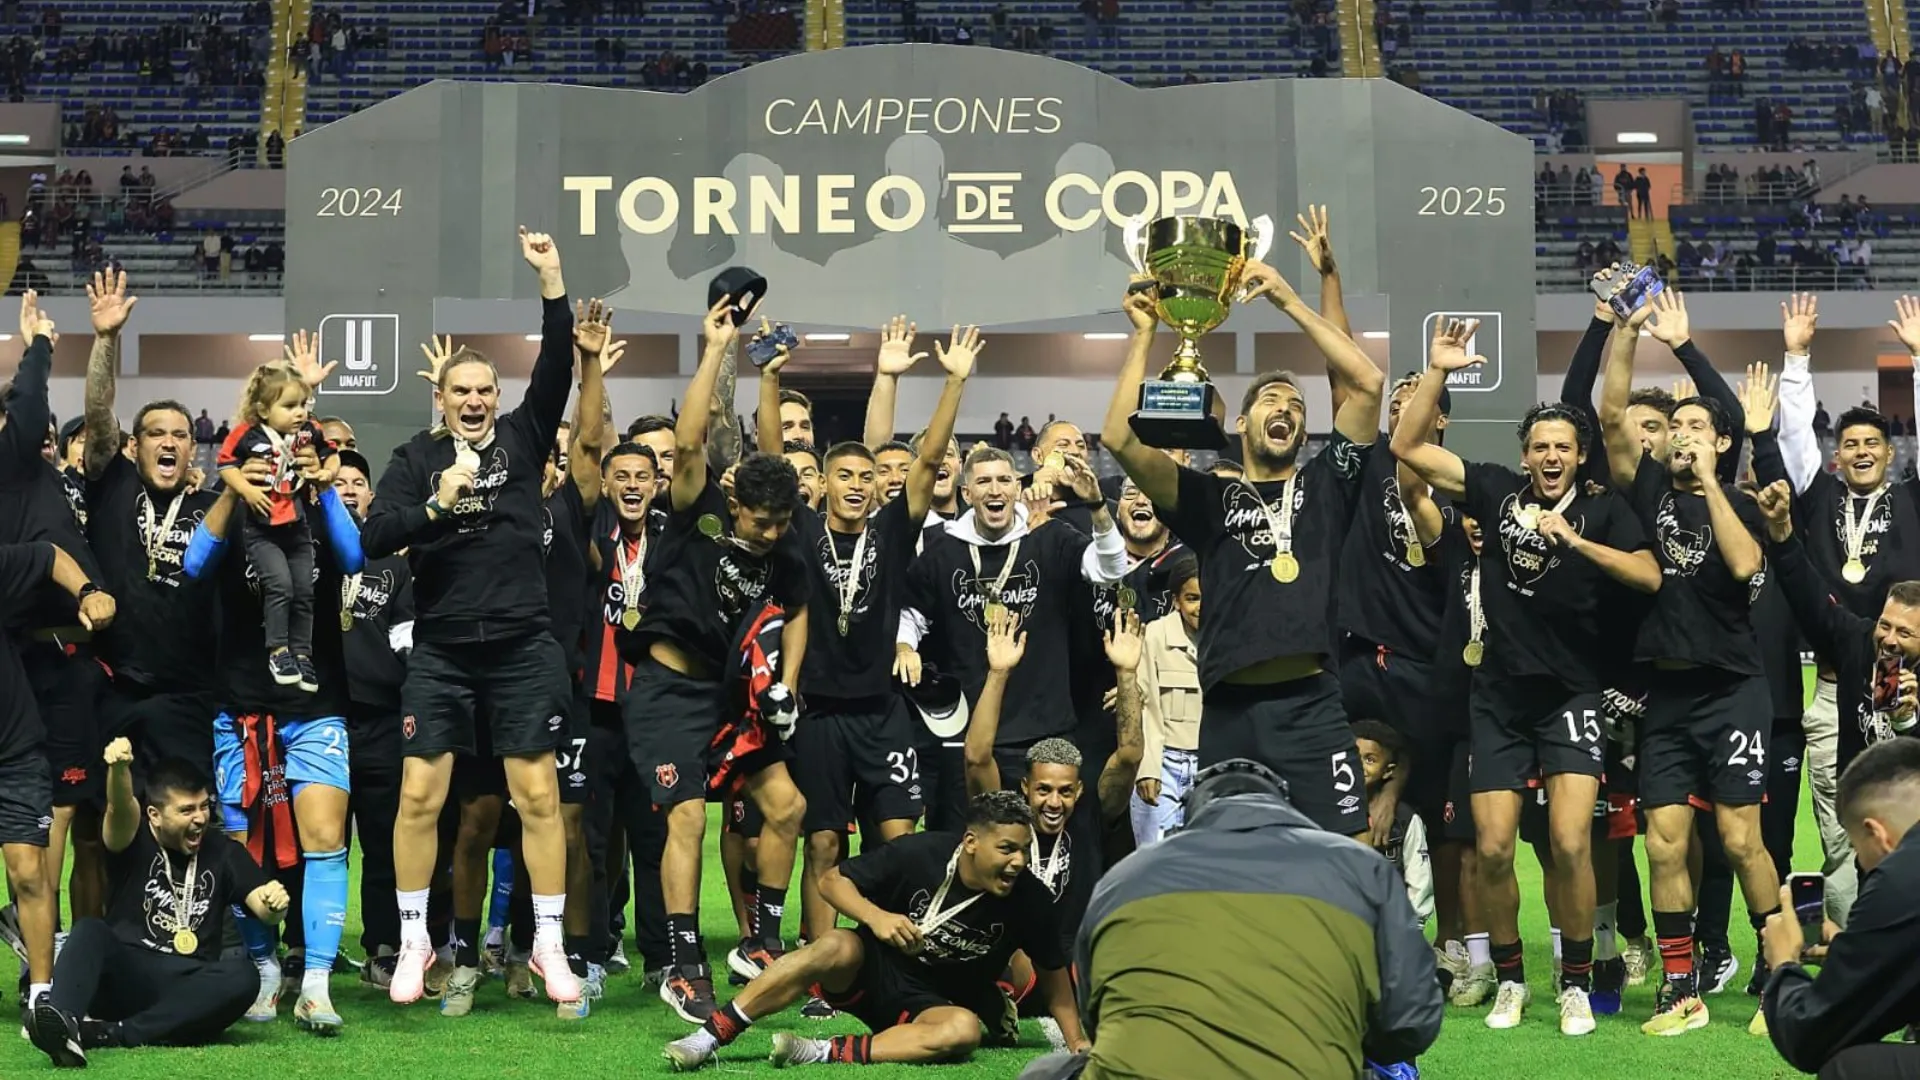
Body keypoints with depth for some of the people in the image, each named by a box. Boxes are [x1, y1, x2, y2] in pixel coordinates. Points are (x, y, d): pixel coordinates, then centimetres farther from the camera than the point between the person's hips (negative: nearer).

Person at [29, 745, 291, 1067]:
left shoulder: (224, 853, 10)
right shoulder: (135, 840, 3)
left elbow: (263, 907, -2)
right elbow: (119, 808, -20)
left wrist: (274, 904, -28)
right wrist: (118, 768, -44)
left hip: (188, 992, 1)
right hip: (124, 977, -1)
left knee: (242, 975, -30)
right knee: (89, 931, -29)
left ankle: (112, 1034, -34)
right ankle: (63, 1022, -58)